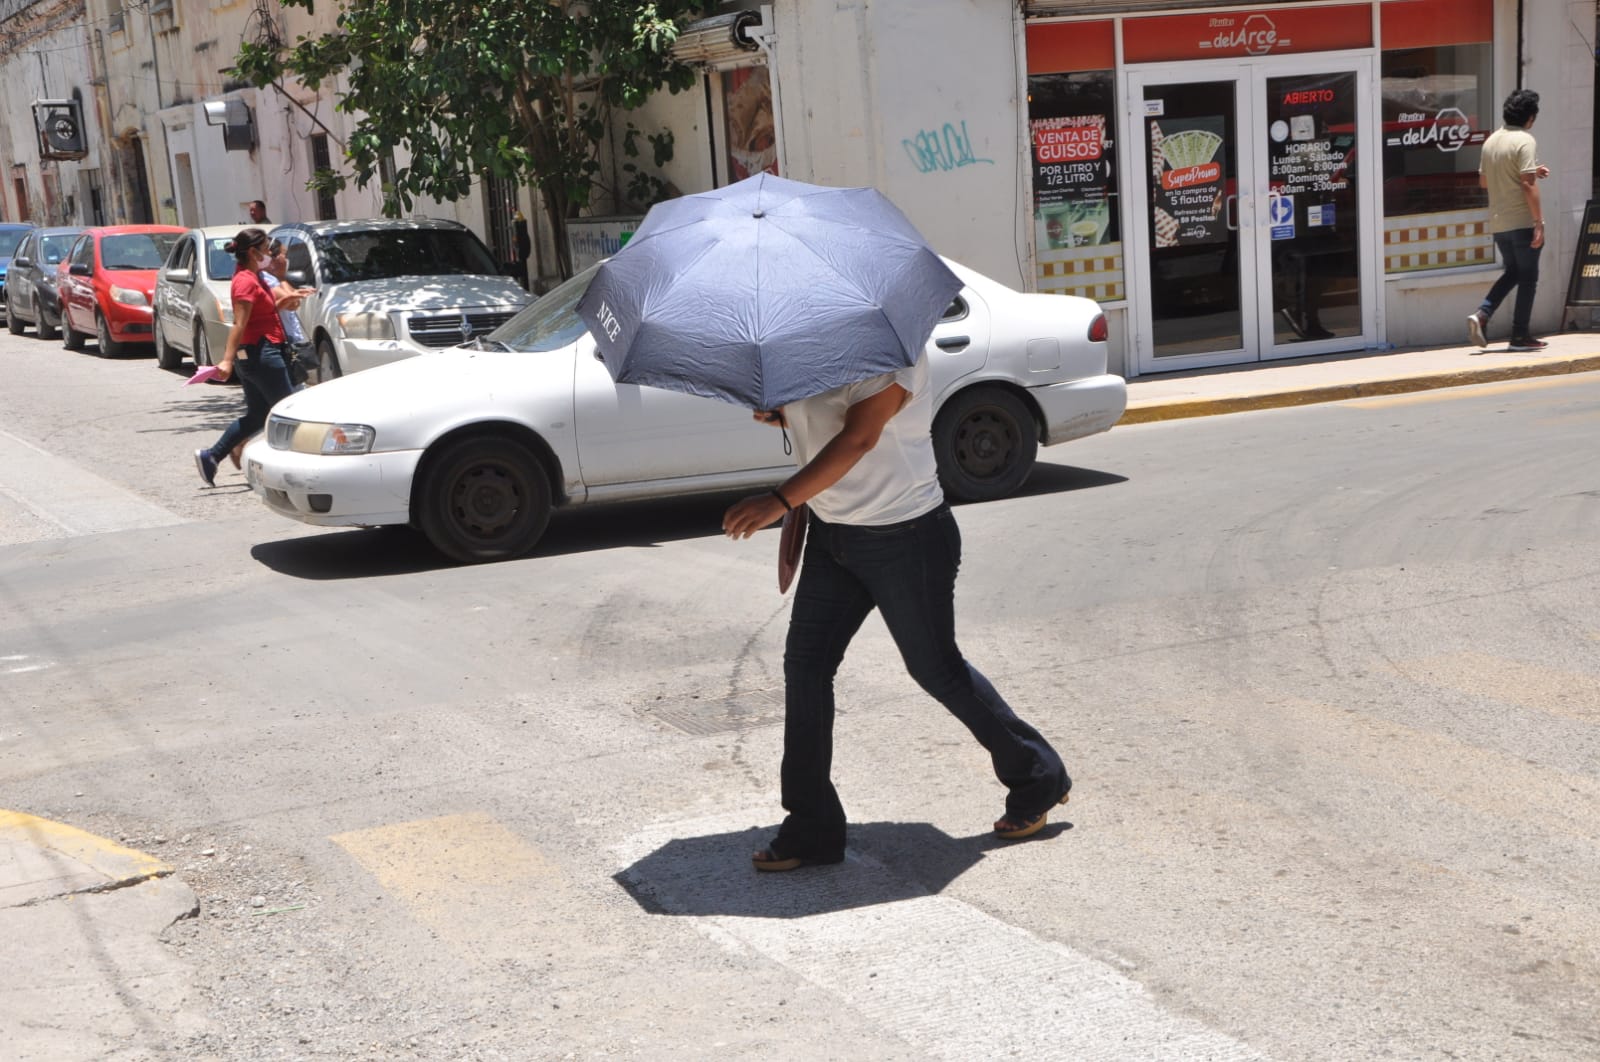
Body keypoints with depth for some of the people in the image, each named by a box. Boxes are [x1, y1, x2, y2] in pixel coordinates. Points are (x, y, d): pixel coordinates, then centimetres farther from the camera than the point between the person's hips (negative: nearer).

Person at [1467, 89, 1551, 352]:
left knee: (1512, 272, 19)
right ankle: (1520, 335, 7)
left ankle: (1481, 315, 0)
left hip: (1498, 222, 7)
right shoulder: (1525, 141, -13)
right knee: (1527, 277, 4)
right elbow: (1528, 185, -19)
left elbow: (1483, 181, 18)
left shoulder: (1491, 141, 9)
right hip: (1522, 221, -7)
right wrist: (1539, 224, -18)